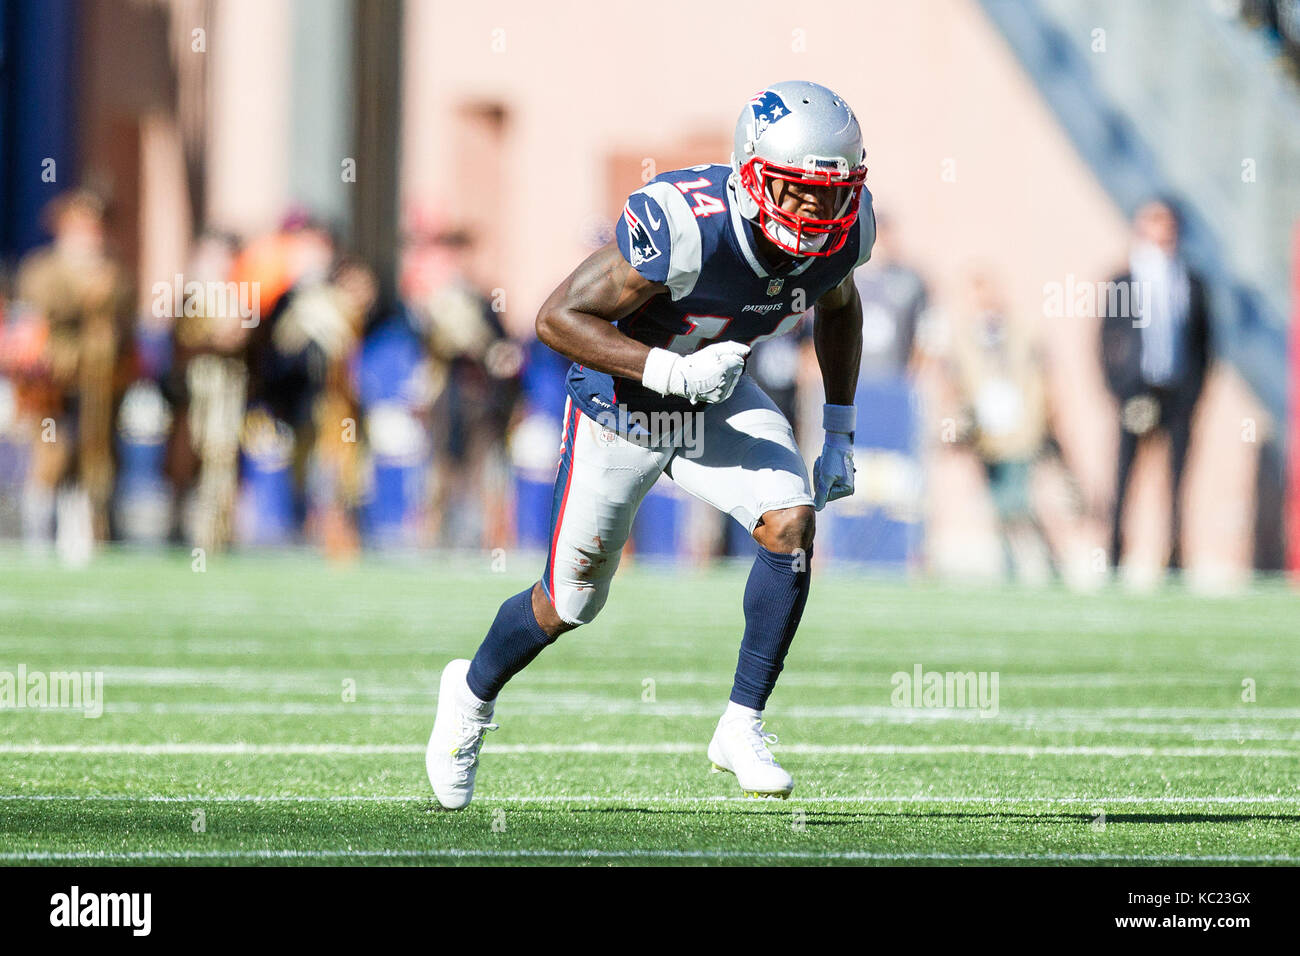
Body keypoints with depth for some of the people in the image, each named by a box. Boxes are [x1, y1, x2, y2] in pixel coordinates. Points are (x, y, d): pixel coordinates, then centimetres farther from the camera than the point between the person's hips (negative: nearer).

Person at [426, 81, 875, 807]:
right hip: (621, 405, -5)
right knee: (570, 603, 9)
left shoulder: (845, 228, -17)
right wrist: (667, 370, -40)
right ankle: (473, 692, 42)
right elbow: (558, 318, -29)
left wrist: (841, 433, 5)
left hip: (718, 403, 5)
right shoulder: (685, 229, -37)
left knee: (791, 524, -21)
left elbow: (839, 306, 9)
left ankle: (742, 726, -7)